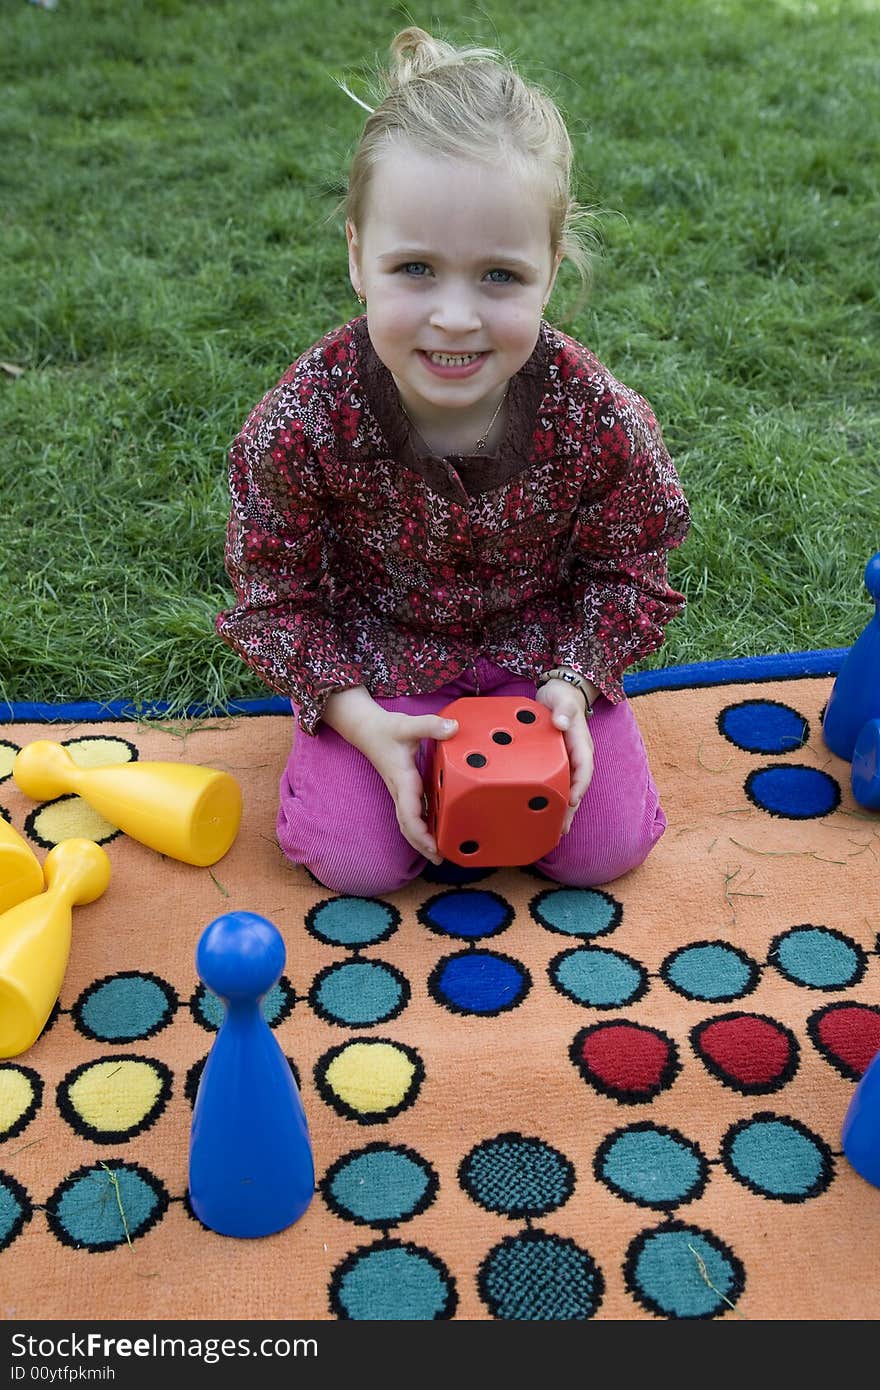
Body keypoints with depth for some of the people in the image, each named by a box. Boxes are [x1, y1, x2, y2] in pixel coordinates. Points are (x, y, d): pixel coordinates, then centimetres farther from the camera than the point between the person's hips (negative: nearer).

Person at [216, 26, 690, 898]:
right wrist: (359, 718, -24)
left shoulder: (602, 423, -25)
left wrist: (572, 682, -20)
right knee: (355, 862, -11)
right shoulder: (303, 423, -28)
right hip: (376, 651, -1)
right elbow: (273, 596, -13)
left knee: (604, 848, -3)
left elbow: (625, 570, -5)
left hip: (536, 641, 1)